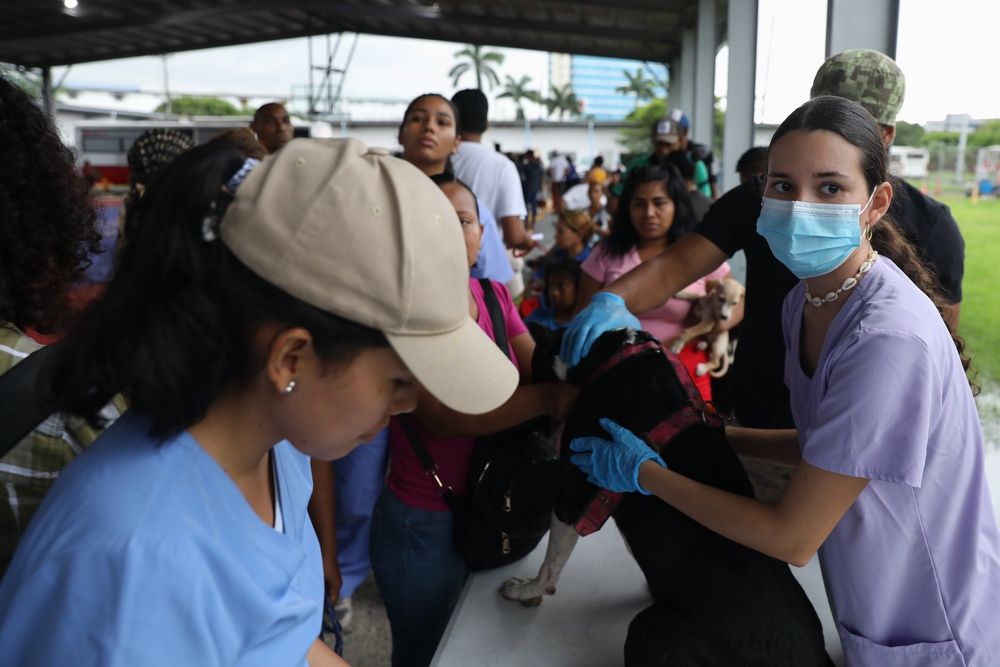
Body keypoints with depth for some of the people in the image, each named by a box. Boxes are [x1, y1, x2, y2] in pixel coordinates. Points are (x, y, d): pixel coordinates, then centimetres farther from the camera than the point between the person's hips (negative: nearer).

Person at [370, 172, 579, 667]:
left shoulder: (494, 295, 1)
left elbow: (541, 375, -7)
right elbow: (440, 415, -27)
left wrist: (574, 385, -29)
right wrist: (542, 399, -37)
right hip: (426, 527, -5)